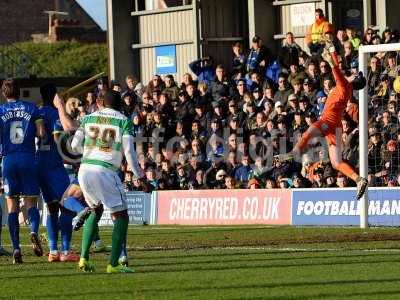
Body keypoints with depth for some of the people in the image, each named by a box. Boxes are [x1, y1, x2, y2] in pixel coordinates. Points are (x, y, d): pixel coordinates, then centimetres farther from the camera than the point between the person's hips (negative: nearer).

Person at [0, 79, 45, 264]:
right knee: (31, 202, 7)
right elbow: (41, 133, -2)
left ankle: (16, 249, -3)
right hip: (28, 158, 0)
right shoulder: (31, 109, 4)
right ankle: (34, 231, -24)